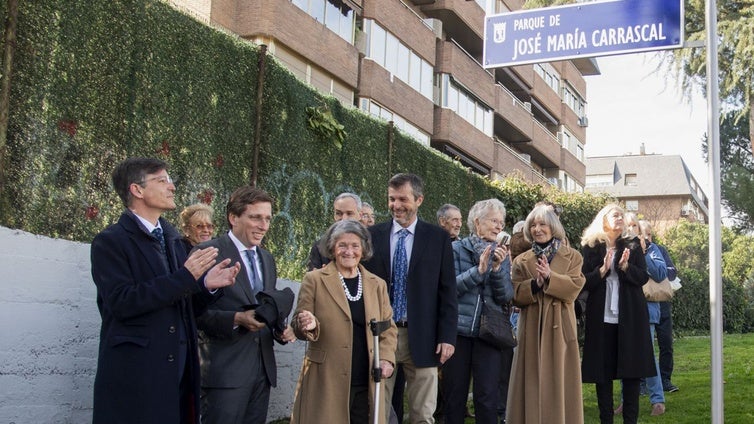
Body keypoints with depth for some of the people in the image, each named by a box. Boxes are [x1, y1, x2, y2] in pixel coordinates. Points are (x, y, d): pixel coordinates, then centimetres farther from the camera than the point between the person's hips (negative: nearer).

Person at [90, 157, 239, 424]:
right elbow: (121, 302, -19)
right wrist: (185, 277, -19)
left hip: (177, 372, 6)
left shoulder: (173, 239, 16)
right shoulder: (110, 242, -5)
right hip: (134, 374, -6)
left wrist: (207, 286, -4)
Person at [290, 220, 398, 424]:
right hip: (326, 382, -3)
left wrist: (386, 358, 0)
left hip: (367, 385, 3)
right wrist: (308, 325, -19)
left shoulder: (377, 284, 12)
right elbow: (298, 327, 4)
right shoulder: (314, 280, 2)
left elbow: (388, 326, 16)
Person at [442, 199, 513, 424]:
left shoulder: (501, 255, 10)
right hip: (458, 330, -2)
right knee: (454, 395, 5)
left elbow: (506, 297, 1)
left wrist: (497, 268, -14)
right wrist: (478, 270, -18)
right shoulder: (457, 249, 1)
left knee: (487, 397, 0)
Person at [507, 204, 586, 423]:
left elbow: (575, 287, -7)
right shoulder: (521, 261, 11)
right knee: (532, 383, 1)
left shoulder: (572, 257, 7)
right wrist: (535, 284, -16)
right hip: (531, 330, 1)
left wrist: (550, 277, -19)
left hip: (559, 328, -1)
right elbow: (515, 296, 1)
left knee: (559, 380, 1)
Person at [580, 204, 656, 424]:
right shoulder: (590, 247, 4)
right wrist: (602, 269, -16)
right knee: (603, 370, 1)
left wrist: (625, 267, -16)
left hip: (630, 316, 1)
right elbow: (584, 282, -1)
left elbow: (643, 277, 1)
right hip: (601, 317, -1)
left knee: (631, 370, 0)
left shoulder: (632, 245, 9)